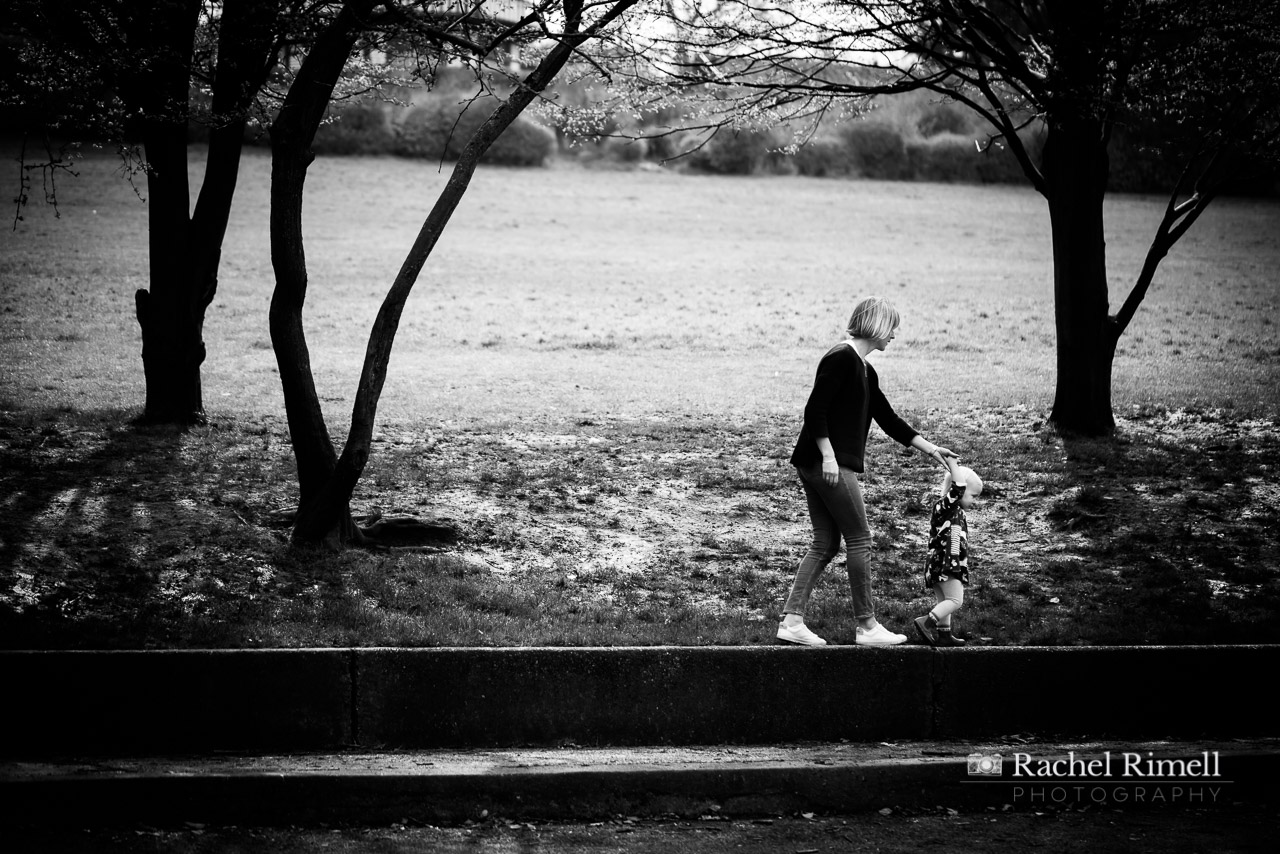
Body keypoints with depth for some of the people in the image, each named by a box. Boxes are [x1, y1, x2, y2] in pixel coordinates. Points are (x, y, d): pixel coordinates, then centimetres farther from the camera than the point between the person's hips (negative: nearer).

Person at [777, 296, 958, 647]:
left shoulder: (865, 371, 19)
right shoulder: (841, 358, -11)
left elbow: (888, 419, 24)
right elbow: (815, 409, -18)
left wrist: (929, 448, 23)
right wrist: (829, 456, -21)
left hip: (813, 466, 10)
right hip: (828, 464, -10)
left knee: (826, 543, 9)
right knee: (859, 539, -3)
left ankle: (791, 620, 6)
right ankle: (867, 626, 3)